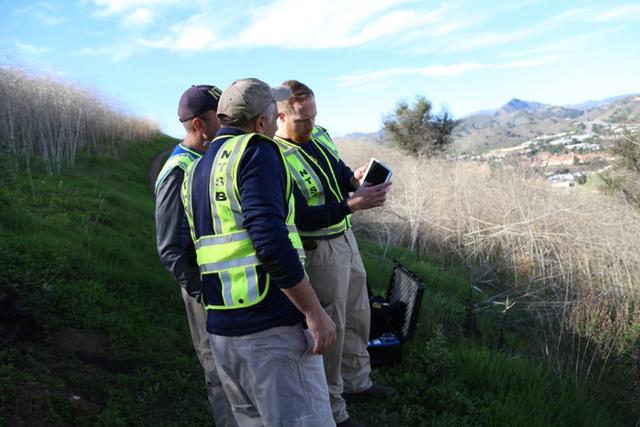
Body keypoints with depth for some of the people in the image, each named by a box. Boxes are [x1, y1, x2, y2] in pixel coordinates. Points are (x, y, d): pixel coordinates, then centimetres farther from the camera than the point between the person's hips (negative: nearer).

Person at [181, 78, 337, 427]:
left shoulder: (194, 172, 17)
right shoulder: (255, 150, -9)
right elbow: (270, 238, -20)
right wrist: (314, 312, -17)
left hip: (220, 329, 9)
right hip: (272, 327, -8)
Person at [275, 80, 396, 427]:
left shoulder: (318, 134, 3)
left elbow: (339, 170, 15)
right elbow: (303, 219, -26)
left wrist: (354, 178, -9)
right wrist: (355, 203, -33)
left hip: (345, 237, 9)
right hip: (320, 251, -8)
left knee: (357, 316, 21)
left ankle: (357, 382, 42)